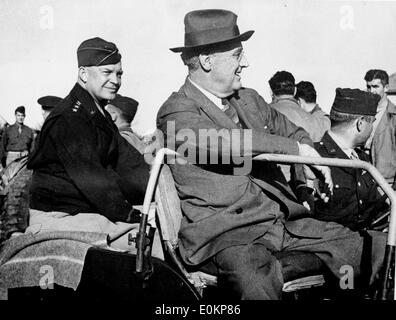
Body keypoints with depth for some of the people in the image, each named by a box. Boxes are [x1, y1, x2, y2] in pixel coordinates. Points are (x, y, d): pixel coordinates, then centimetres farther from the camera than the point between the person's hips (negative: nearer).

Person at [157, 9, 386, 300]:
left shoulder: (249, 98, 16)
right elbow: (225, 141, -24)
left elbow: (290, 131, 28)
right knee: (257, 285, -39)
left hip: (283, 219, 7)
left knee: (378, 248, -2)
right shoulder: (175, 113, -8)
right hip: (225, 235, -7)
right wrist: (297, 149, -15)